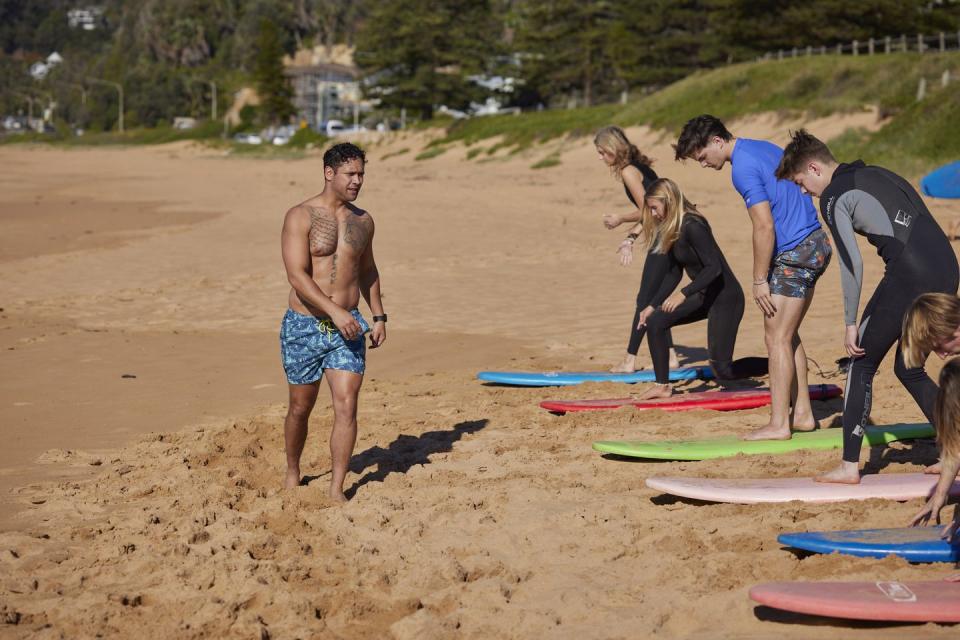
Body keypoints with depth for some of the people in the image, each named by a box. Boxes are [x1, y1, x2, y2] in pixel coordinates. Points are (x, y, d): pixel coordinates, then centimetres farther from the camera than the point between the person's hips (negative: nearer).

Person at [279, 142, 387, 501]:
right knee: (301, 407, 11)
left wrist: (379, 314, 15)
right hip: (304, 326, -3)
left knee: (347, 406, -9)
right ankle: (293, 475, 34)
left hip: (348, 327, 3)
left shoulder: (363, 221, 8)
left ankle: (336, 489, -3)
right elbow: (297, 276, -19)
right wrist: (335, 311, -28)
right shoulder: (301, 216, -9)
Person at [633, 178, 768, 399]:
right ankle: (663, 386, 6)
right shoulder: (671, 230, 6)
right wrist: (652, 305, 7)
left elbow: (714, 267, -29)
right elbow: (674, 273, 12)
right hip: (705, 296, 9)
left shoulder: (692, 227, -23)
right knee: (654, 322, -2)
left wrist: (683, 294, -34)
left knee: (723, 370, -7)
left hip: (726, 297, -9)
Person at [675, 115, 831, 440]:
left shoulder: (743, 168, -16)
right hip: (816, 244, 10)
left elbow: (764, 227, -21)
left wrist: (759, 280, -15)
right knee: (787, 336, 15)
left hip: (794, 253, -10)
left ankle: (779, 424, -3)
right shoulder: (764, 148, 14)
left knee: (776, 338, -5)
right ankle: (802, 414, 18)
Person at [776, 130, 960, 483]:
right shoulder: (880, 174, 25)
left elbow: (852, 264, -9)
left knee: (862, 363, 6)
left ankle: (850, 466, 7)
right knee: (908, 369, 20)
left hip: (908, 276, -8)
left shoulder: (834, 196, 0)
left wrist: (850, 323, -2)